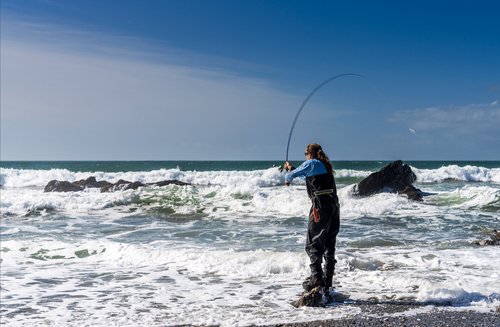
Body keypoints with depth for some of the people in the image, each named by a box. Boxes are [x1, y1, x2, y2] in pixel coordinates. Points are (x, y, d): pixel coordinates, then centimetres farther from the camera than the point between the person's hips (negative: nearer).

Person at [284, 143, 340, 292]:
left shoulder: (311, 163, -3)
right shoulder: (324, 165, 21)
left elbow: (292, 175, -2)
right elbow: (304, 173, 35)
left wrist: (287, 179, 21)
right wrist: (290, 168, 46)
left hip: (321, 206, -8)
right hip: (334, 205, 8)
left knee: (313, 244, -5)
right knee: (329, 244, 12)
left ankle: (316, 277, -12)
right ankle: (327, 279, 17)